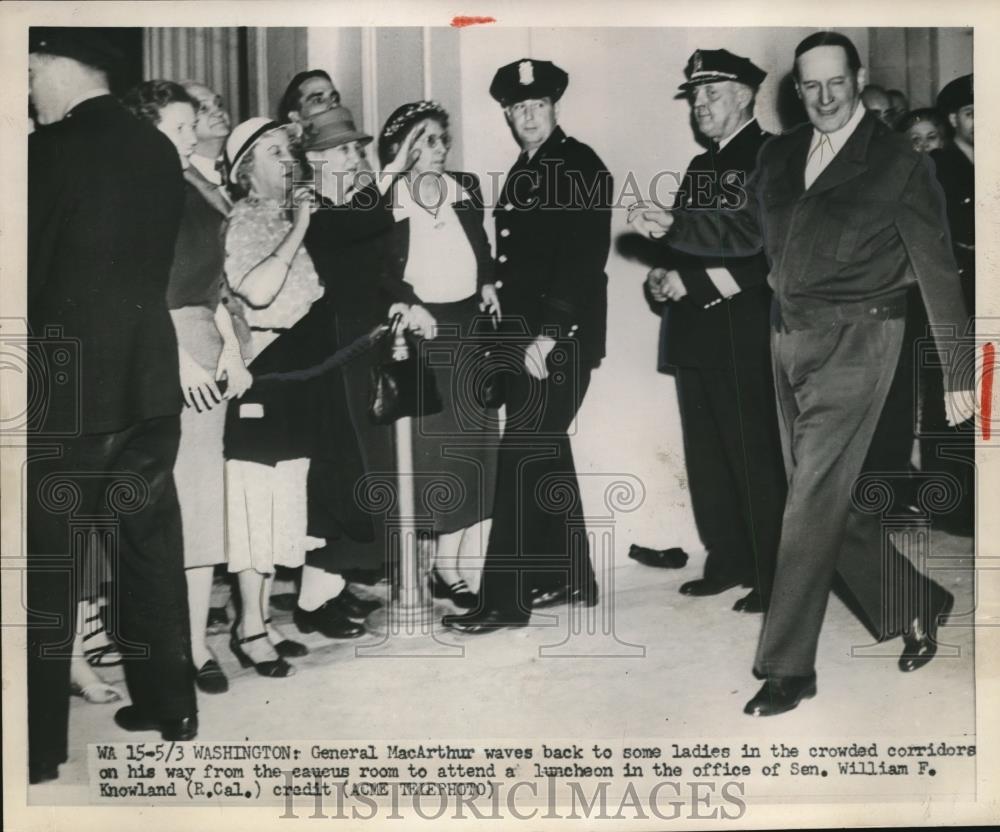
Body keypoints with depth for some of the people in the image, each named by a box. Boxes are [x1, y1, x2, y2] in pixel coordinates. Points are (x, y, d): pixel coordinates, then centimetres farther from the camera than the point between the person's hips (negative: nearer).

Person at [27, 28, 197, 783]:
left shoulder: (50, 150, -12)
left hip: (68, 379, -6)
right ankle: (170, 703, 25)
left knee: (45, 560, 1)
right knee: (152, 542, 14)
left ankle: (39, 742, 8)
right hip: (148, 373, 6)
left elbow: (29, 266, -7)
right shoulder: (159, 151, 6)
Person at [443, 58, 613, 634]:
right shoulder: (524, 172, 17)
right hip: (527, 336, 9)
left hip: (562, 338, -9)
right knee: (547, 453, 14)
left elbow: (584, 256, -17)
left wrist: (549, 333, -21)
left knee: (521, 458, -11)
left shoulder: (581, 166, -8)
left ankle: (506, 600, -6)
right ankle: (571, 578, 26)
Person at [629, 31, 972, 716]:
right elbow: (745, 229, 20)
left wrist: (958, 373, -4)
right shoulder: (781, 155, 11)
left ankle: (788, 667, 1)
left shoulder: (899, 164, -4)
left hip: (855, 340, -6)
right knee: (827, 498, 11)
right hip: (791, 338, 6)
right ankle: (918, 606, 32)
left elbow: (937, 270, -3)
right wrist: (672, 225, 3)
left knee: (814, 498, -8)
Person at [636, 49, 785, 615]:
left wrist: (695, 281, -16)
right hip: (694, 334, 8)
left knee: (755, 460, -2)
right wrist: (667, 275, 2)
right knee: (706, 460, 11)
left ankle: (774, 579, 8)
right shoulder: (701, 168, 19)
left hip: (741, 336, -8)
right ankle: (727, 564, 22)